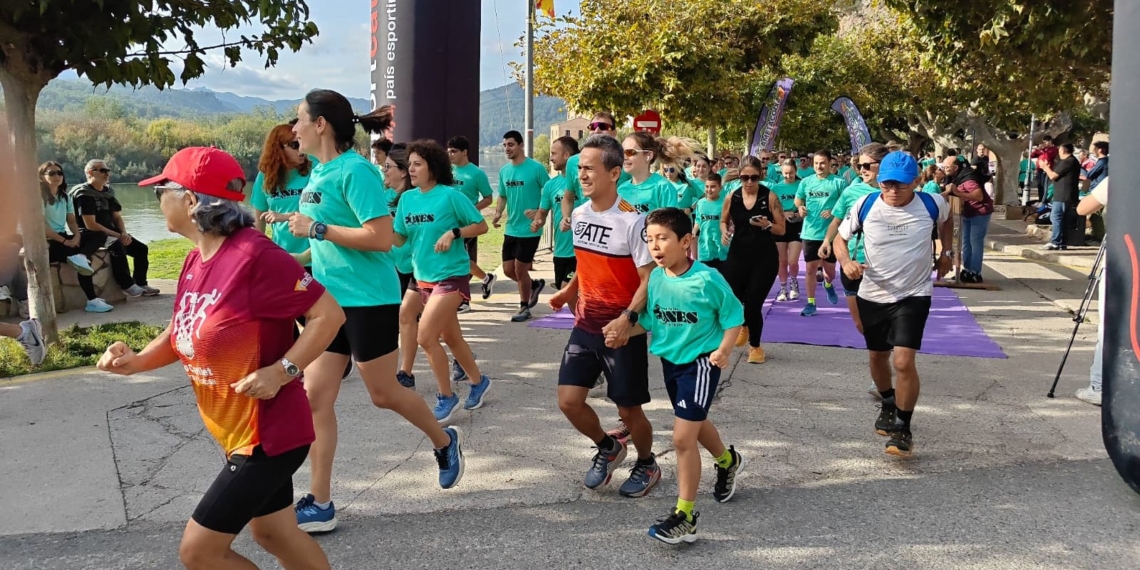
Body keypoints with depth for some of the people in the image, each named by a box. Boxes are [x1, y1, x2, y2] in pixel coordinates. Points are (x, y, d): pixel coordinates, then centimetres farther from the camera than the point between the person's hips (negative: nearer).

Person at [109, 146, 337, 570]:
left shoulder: (254, 256, -24)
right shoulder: (195, 260, 4)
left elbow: (329, 314, -22)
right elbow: (182, 334, 15)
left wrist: (281, 372, -28)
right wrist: (136, 361, -3)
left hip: (268, 435, -9)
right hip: (238, 433, 9)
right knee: (275, 535, 21)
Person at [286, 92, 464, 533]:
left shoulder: (355, 170, -17)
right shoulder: (319, 170, 9)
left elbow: (381, 237, -25)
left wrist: (317, 229, -21)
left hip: (368, 299, -8)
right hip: (330, 299, 8)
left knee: (383, 394, 7)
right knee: (315, 398, 4)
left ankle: (445, 441, 35)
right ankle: (319, 505, 12)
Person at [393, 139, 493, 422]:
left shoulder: (450, 195, -13)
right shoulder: (407, 198, 4)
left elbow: (482, 226, -7)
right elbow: (399, 239, 6)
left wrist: (453, 233, -21)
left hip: (451, 276, -7)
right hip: (424, 277, 7)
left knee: (426, 337, -14)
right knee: (450, 336, 17)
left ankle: (446, 397, 4)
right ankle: (479, 382, 38)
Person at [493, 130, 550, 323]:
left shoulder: (536, 168, -13)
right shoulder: (504, 171, 6)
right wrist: (498, 212, -1)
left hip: (529, 229, -6)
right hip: (511, 229, 6)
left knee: (519, 269, -1)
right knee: (508, 269, 10)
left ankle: (524, 307, 17)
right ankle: (535, 285, 36)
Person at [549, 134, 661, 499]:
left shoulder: (632, 221, -18)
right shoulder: (580, 213, 4)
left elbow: (650, 280, -20)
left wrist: (627, 320, -31)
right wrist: (569, 292, 11)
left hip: (622, 331, -6)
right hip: (586, 326, 6)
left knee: (629, 410, 5)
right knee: (569, 401, 1)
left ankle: (647, 465, 34)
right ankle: (608, 448, 29)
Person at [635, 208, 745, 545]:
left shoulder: (707, 279, -22)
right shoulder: (655, 278, -5)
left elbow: (734, 317, -11)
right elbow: (650, 321, 5)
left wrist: (724, 350, -24)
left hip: (701, 362, -7)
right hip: (670, 361, 7)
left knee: (683, 437, -12)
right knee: (695, 423, 27)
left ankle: (685, 517, 0)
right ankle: (728, 462, 58)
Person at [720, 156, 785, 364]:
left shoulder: (770, 197, -7)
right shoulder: (731, 198, -1)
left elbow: (781, 230, -3)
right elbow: (724, 220, 16)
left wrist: (767, 225, -23)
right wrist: (725, 232, -6)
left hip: (765, 257, -2)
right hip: (738, 255, 2)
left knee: (753, 303, -3)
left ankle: (755, 346, 21)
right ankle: (743, 326, 37)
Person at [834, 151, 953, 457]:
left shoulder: (932, 204, -11)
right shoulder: (864, 205, -13)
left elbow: (947, 220, 15)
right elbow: (840, 238, -1)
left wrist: (946, 252, 10)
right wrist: (847, 262, -21)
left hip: (914, 295, -2)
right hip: (872, 295, 3)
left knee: (903, 361, -16)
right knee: (877, 356, 19)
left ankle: (903, 428, 1)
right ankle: (888, 405, 48)